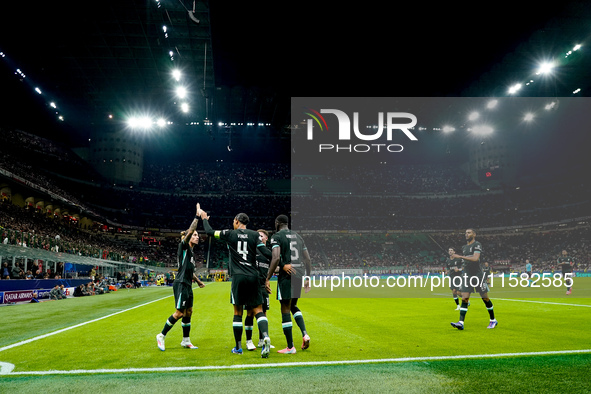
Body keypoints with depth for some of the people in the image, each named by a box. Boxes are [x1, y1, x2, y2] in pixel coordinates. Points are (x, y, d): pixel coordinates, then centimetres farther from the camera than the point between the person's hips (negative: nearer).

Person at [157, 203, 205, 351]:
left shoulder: (191, 252, 18)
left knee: (188, 312, 10)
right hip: (181, 284, -9)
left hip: (187, 286, 9)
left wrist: (198, 281, 38)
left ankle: (186, 340, 19)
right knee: (179, 313, -9)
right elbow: (190, 230, -21)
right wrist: (197, 216, -17)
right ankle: (161, 335, 5)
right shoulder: (183, 246, -6)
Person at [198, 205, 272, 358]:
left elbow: (209, 232, 14)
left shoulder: (230, 234, 4)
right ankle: (265, 336, -22)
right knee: (258, 310, 3)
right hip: (253, 276, 1)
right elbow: (266, 252, -4)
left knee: (238, 312, 9)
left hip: (238, 277, -1)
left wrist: (204, 219, 31)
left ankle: (238, 347, 16)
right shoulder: (254, 234, 6)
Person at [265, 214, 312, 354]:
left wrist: (268, 279, -14)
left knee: (285, 309, 1)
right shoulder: (298, 236, 17)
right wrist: (308, 279, 21)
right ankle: (304, 333, 4)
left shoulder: (277, 236, -4)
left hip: (286, 276, -7)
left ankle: (290, 347, 5)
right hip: (299, 275, 7)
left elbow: (276, 258, -18)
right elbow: (307, 259, 15)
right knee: (293, 306, 23)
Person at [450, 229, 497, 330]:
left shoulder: (477, 245, -8)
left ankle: (493, 320, 25)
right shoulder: (464, 247, 15)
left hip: (478, 275, -5)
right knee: (464, 299, -6)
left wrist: (459, 256, -25)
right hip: (467, 276, 6)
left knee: (485, 298, 6)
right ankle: (461, 323, -13)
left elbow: (475, 258, -23)